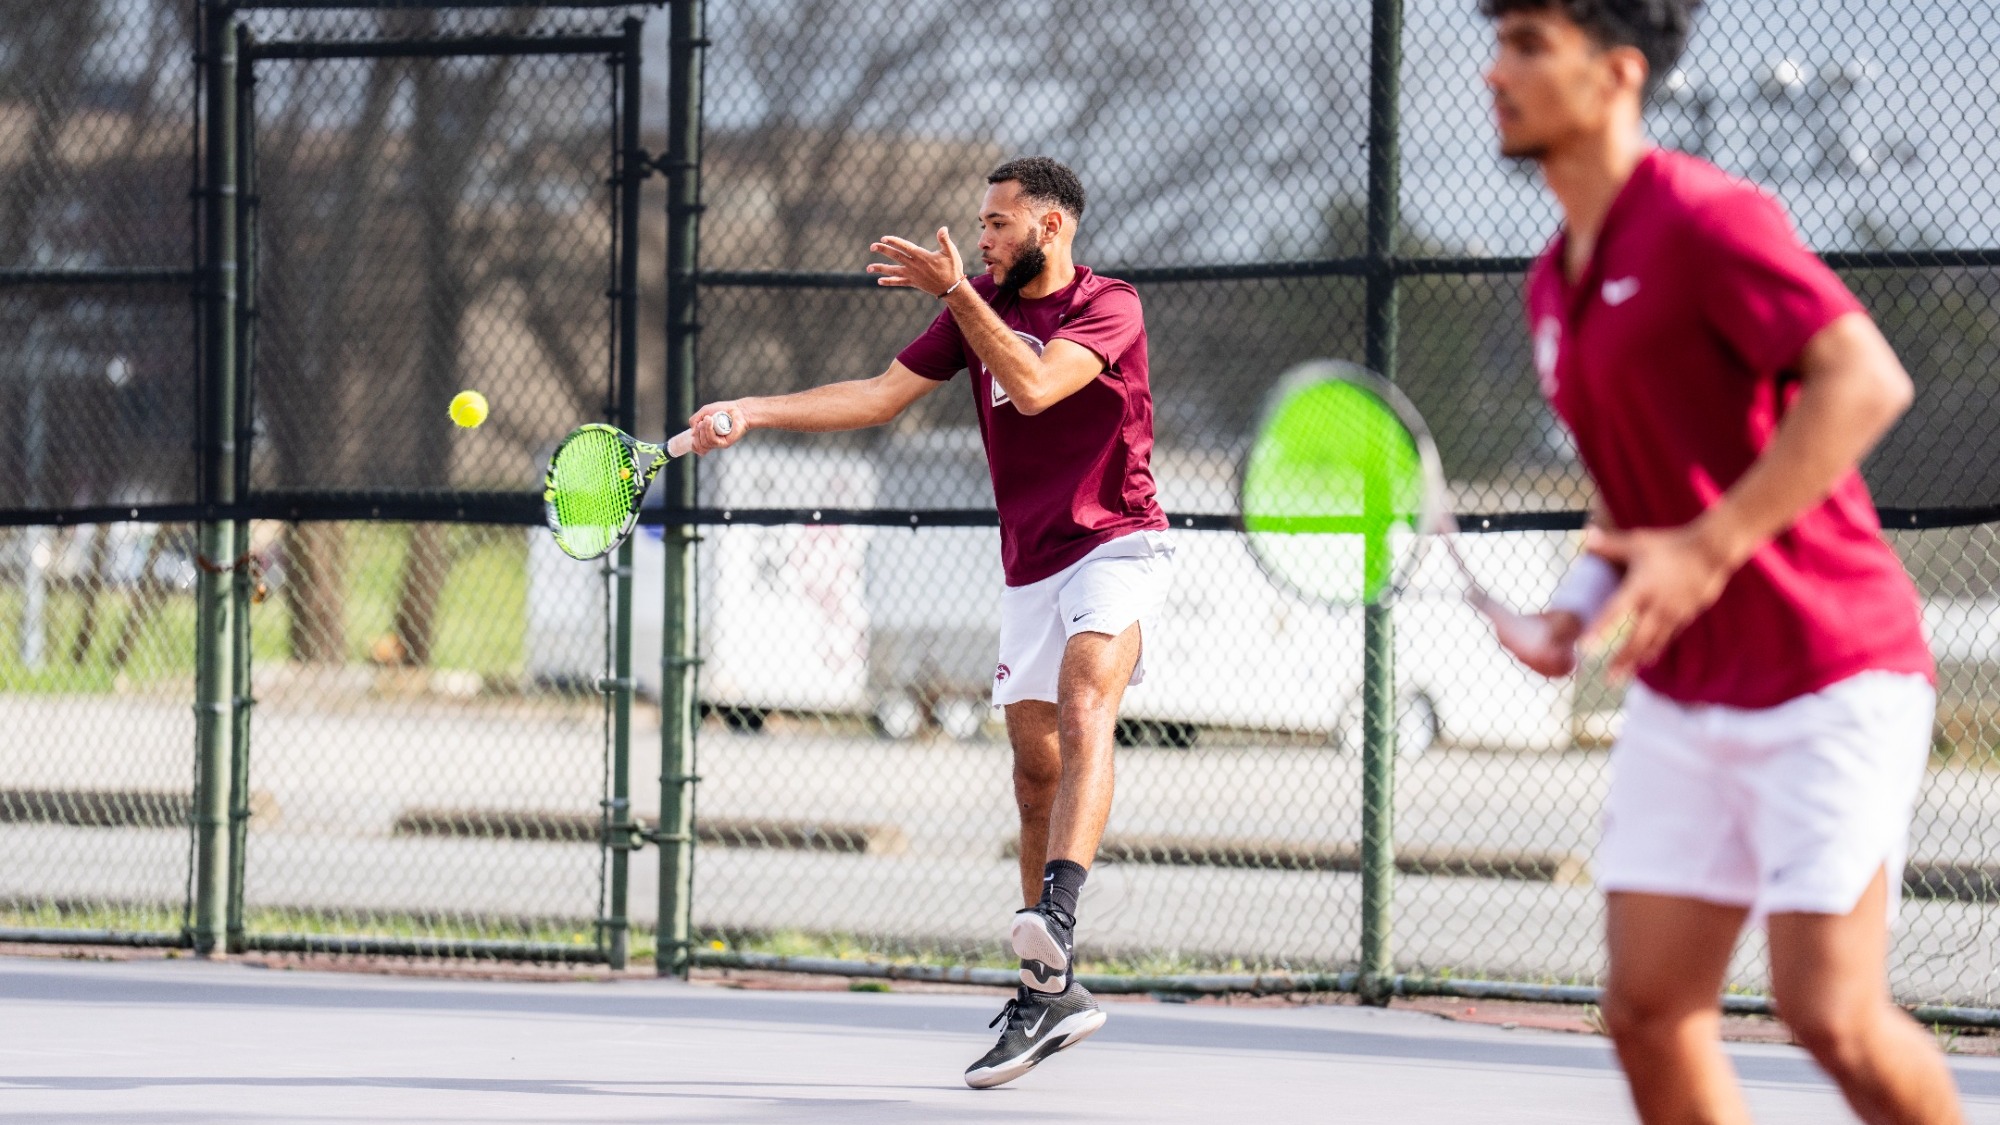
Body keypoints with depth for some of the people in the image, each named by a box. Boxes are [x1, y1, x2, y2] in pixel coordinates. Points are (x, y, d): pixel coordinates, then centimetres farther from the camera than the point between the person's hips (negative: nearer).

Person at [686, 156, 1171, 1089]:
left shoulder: (1109, 307, -10)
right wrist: (752, 412, 2)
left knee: (1083, 704, -31)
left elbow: (1035, 386, -27)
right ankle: (1048, 996, 10)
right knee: (1037, 769, 6)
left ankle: (1058, 917, -52)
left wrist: (952, 289, -26)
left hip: (1115, 545, -7)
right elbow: (882, 395, 10)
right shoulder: (982, 308, 11)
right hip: (1030, 565, 7)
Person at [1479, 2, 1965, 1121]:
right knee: (1649, 1010, 0)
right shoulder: (1557, 287, 14)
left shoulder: (1706, 220, -13)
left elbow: (1868, 381, -23)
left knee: (1834, 1016, -13)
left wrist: (1710, 547, -26)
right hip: (1683, 691, 8)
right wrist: (1584, 601, 4)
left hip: (1830, 674, -8)